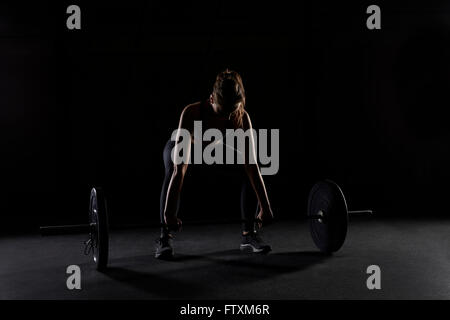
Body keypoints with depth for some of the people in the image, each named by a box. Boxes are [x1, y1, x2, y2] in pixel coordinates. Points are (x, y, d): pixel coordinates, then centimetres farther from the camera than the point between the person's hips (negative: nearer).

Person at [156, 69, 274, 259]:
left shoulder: (242, 118, -33)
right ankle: (164, 239, -28)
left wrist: (265, 207, -33)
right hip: (179, 148, -3)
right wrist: (168, 212, -49)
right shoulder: (191, 113, -41)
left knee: (250, 170, -17)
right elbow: (180, 169, -46)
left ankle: (249, 234, -5)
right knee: (173, 172, -36)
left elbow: (252, 165, -32)